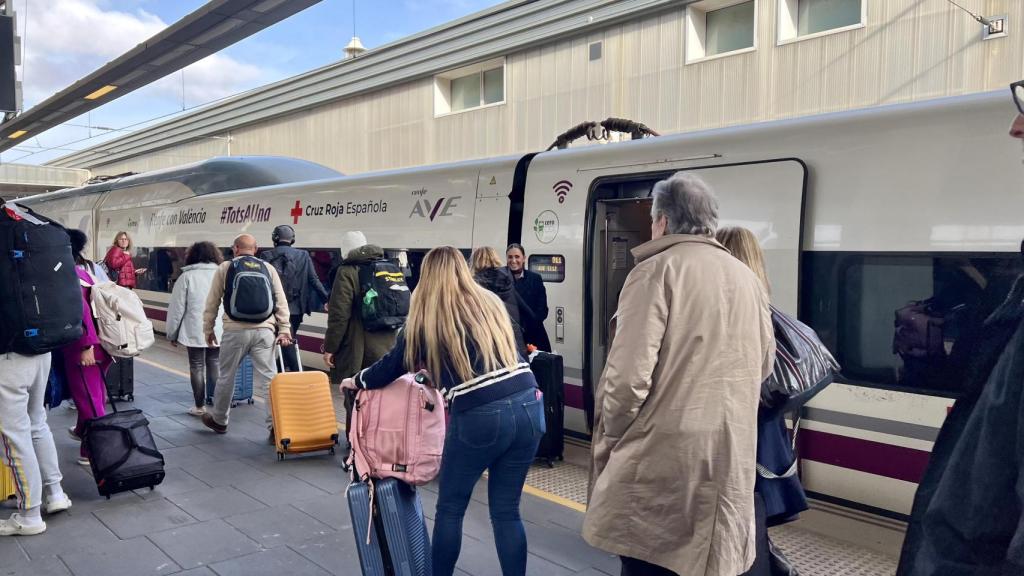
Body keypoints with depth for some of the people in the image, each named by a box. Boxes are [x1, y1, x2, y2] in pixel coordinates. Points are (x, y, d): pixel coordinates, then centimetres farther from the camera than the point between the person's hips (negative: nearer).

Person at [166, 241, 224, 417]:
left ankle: (200, 406, 13)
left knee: (197, 367, 7)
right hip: (218, 331, 2)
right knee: (214, 365, 10)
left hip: (194, 331, -2)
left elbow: (177, 307, -2)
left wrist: (172, 333, 7)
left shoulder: (186, 277, -4)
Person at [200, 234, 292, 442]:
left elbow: (212, 302, 8)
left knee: (226, 376, 16)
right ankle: (276, 426, -3)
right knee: (268, 379, 1)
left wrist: (208, 329, 18)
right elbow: (281, 301, 5)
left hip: (236, 330, -1)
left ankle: (218, 420, 33)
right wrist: (284, 330, 7)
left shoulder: (224, 268, 6)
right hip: (264, 330, 1)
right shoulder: (268, 268, 9)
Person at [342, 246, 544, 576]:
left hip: (480, 417, -4)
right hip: (529, 406, 4)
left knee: (451, 507, 16)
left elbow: (394, 365, 17)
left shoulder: (426, 319, 6)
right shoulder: (491, 303, 17)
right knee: (506, 510, 15)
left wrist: (357, 381, 36)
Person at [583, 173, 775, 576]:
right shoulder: (747, 279, 12)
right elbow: (763, 366, 19)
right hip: (732, 454, 7)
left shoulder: (656, 271, -10)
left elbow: (630, 375, -19)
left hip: (664, 453, -7)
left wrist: (612, 436, -3)